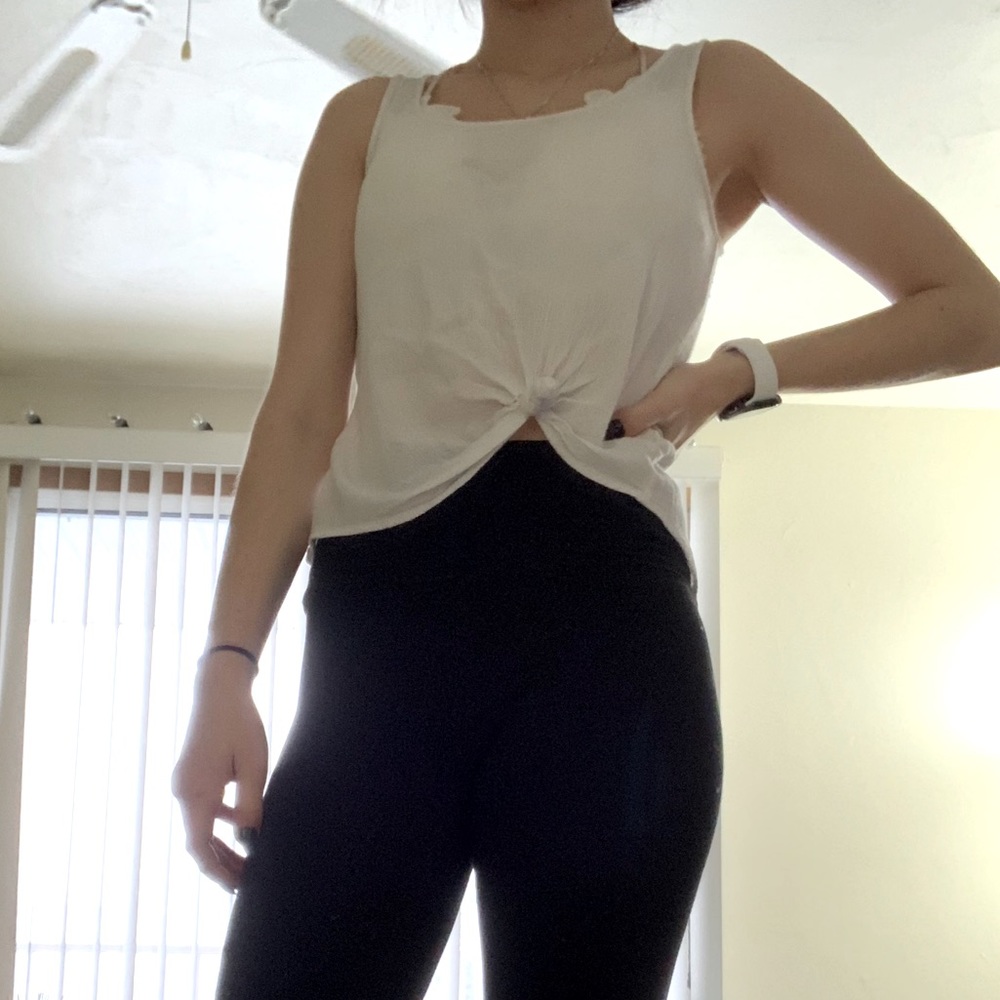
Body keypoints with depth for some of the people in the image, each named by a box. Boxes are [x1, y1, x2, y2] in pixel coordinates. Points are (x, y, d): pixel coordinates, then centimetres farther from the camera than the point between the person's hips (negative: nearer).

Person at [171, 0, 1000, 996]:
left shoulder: (716, 93, 12)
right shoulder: (366, 121, 16)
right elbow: (302, 409, 6)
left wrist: (743, 373, 2)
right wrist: (228, 661, -5)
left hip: (606, 617, -1)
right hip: (376, 624, 2)